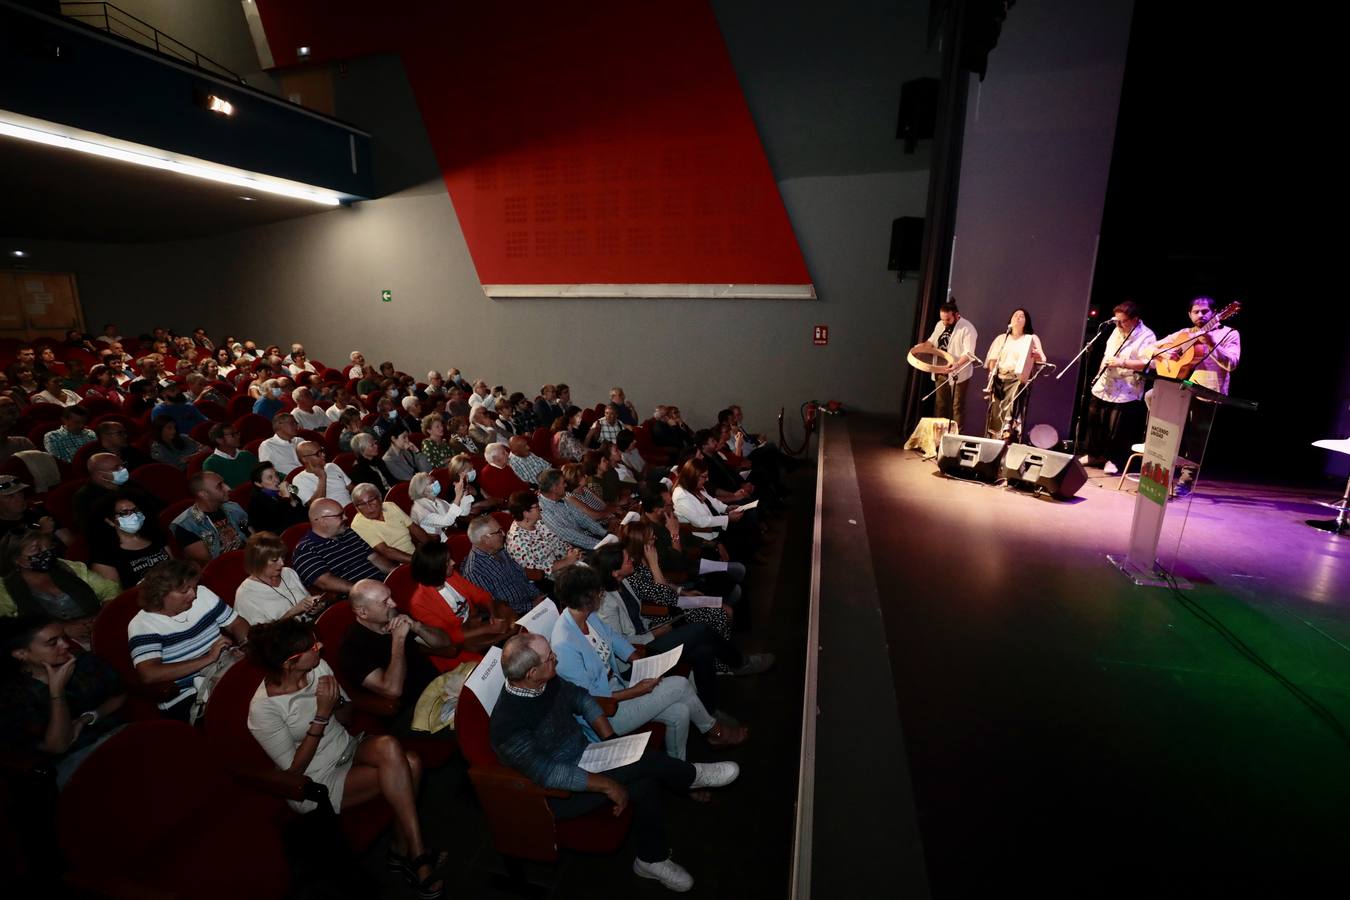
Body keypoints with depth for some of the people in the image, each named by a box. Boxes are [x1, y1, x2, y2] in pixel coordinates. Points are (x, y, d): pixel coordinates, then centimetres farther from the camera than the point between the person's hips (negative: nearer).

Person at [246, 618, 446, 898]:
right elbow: (294, 769, -17)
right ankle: (418, 856, -10)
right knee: (394, 760, -26)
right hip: (316, 783, -5)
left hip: (348, 748, 5)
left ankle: (402, 847, -1)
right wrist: (321, 715, -25)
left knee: (411, 762, -22)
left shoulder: (318, 666, -9)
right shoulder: (263, 709, -23)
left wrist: (337, 703, -18)